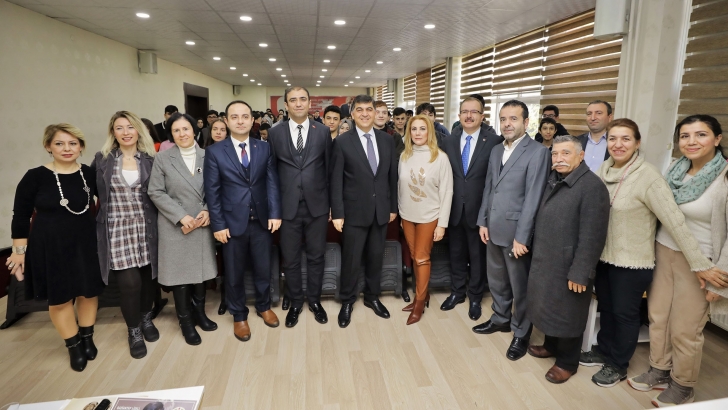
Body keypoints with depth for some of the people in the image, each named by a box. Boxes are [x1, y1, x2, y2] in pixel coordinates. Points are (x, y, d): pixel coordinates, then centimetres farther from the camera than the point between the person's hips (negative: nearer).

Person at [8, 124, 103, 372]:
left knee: (89, 292, 13)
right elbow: (20, 217, -4)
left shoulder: (90, 174, -5)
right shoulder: (35, 177, -10)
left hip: (86, 243, 2)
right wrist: (19, 251, -3)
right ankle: (73, 345, 30)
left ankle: (87, 338, 35)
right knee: (59, 298, 10)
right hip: (50, 246, -2)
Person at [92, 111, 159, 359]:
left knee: (147, 277, 11)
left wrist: (159, 221, -2)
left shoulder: (150, 159, 3)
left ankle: (146, 319, 36)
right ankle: (133, 330, 18)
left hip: (146, 227, 1)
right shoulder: (102, 159, 1)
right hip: (118, 229, -1)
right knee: (129, 282, -4)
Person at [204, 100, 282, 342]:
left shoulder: (265, 148, 4)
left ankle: (264, 307, 38)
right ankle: (239, 316, 31)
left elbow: (272, 183, 0)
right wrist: (218, 224, -9)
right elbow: (212, 191, -5)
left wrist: (274, 213, -9)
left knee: (263, 268, 15)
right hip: (233, 222, -1)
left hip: (262, 221, 2)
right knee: (234, 273, 12)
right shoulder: (215, 152, -3)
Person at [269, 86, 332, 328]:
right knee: (290, 259, 11)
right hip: (288, 206, 0)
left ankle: (314, 300, 32)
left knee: (316, 256, 13)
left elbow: (329, 169, 4)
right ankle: (295, 303, 30)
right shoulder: (275, 134, 1)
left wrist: (331, 202, 3)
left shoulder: (323, 131, 1)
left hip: (317, 205, 0)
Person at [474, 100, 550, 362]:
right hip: (493, 229, 7)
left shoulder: (537, 152, -13)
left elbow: (533, 198, -17)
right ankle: (501, 319, 41)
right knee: (496, 280, 20)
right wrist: (483, 221, 9)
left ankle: (521, 333, 27)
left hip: (516, 231, -6)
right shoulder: (496, 151, 11)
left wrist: (521, 237, -18)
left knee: (520, 286, 9)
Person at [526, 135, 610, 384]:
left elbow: (592, 236, -22)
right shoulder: (553, 180, 7)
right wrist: (537, 253, 12)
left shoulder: (592, 186, -19)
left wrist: (580, 272, -22)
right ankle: (551, 346, 43)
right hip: (545, 260, 7)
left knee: (567, 315, 10)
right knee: (548, 306, 21)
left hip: (568, 266, -7)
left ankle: (567, 362, 30)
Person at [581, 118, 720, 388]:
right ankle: (603, 351, 41)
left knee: (625, 314, 12)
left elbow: (674, 221, -20)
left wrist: (700, 264, -19)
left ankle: (618, 365, 31)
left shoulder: (648, 177, -19)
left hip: (632, 262, -5)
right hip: (603, 256, 5)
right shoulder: (604, 170, -1)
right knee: (606, 308, 20)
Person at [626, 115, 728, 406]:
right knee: (657, 317, 15)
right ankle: (659, 373, 36)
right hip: (662, 253, 5)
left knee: (685, 330, 8)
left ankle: (682, 387, 30)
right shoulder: (675, 169, 1)